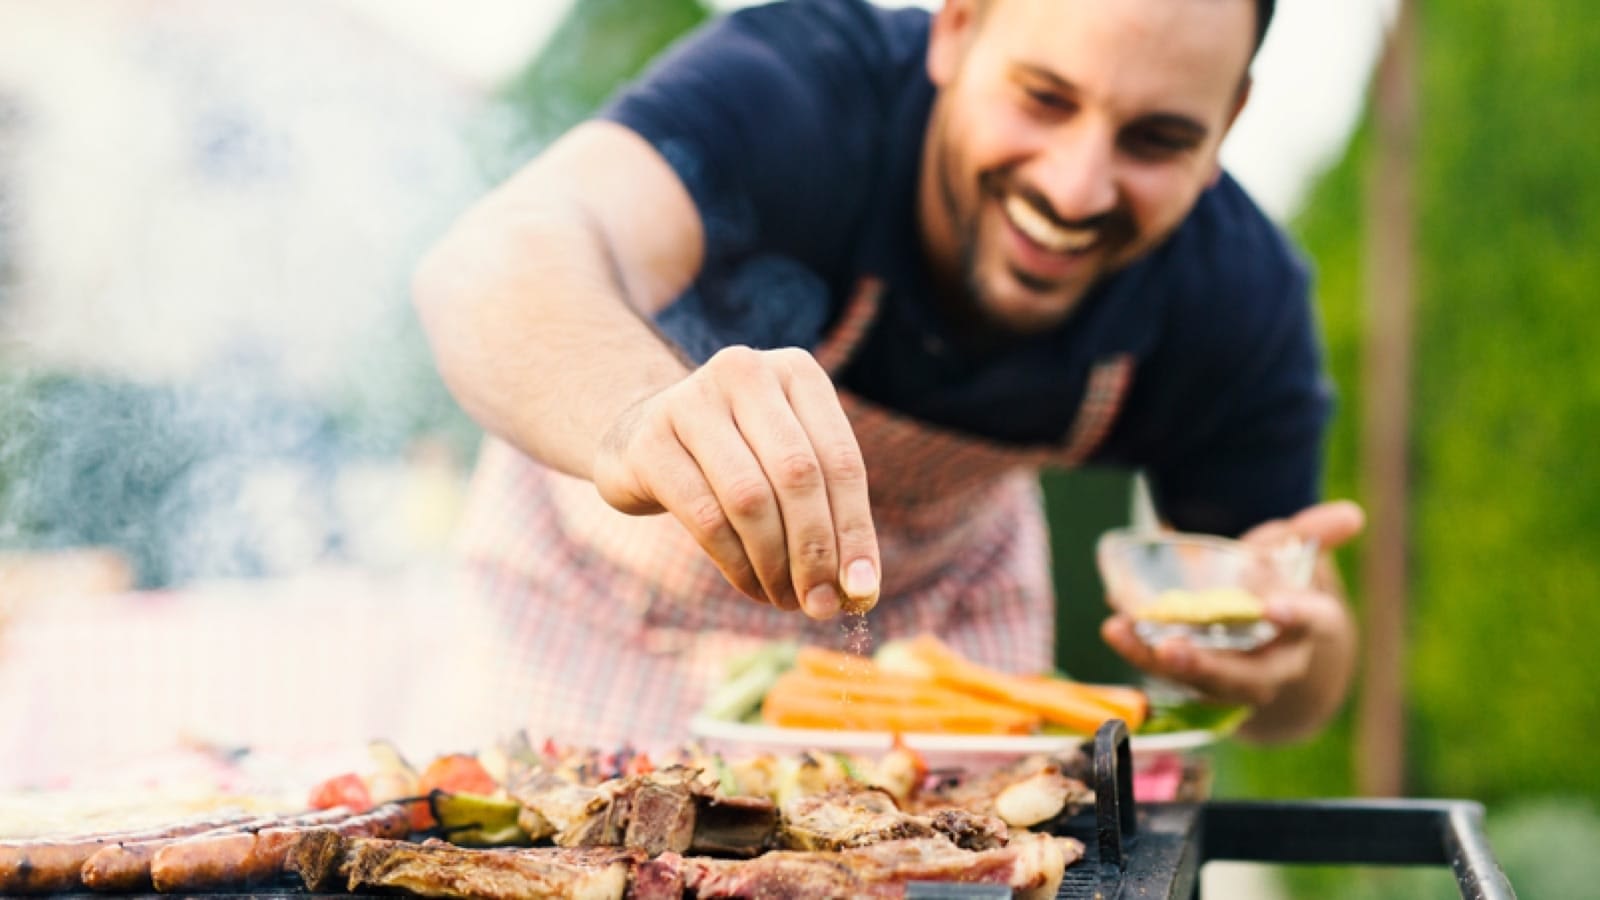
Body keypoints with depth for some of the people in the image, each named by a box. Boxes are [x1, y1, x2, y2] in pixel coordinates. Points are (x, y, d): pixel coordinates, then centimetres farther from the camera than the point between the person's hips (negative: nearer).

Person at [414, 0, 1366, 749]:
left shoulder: (1239, 299, -24)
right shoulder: (795, 86, -36)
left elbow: (1298, 689, -14)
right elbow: (496, 258, -55)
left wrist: (1285, 658, -39)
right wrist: (639, 416, -77)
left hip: (938, 602, 3)